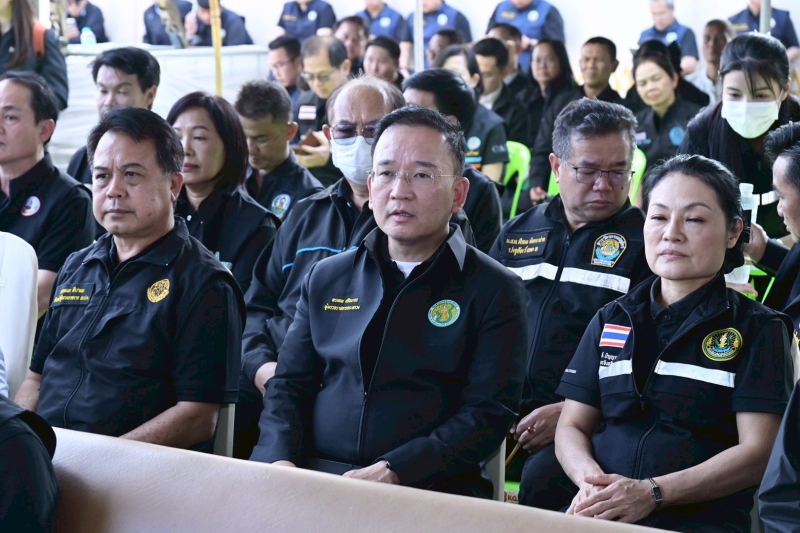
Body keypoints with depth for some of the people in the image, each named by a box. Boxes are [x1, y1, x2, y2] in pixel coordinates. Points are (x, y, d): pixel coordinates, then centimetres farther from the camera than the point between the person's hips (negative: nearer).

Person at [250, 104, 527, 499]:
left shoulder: (494, 292, 5)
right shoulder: (327, 279, 19)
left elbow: (488, 413, -4)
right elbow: (289, 385, 18)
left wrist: (392, 472, -17)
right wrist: (281, 460, -4)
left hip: (431, 491, -3)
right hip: (313, 480, 3)